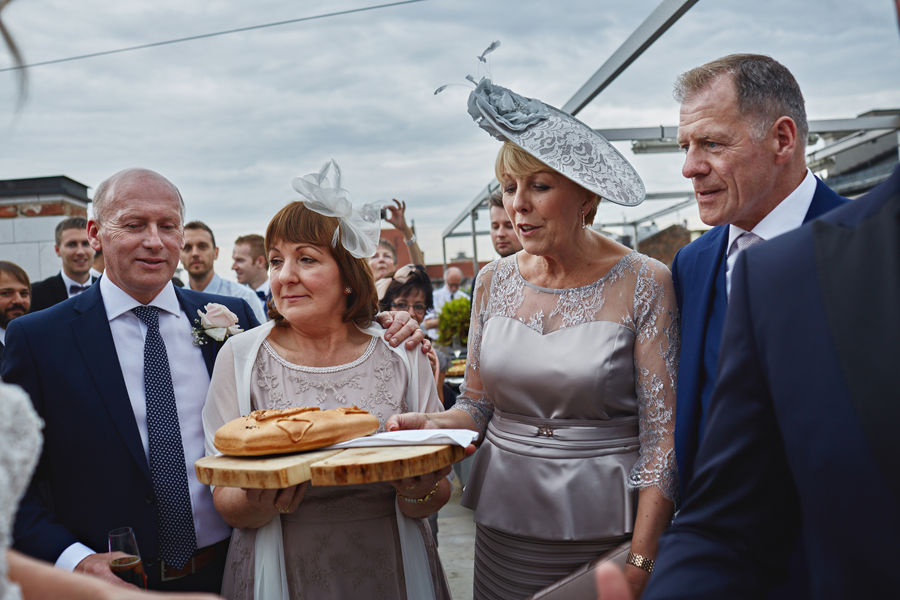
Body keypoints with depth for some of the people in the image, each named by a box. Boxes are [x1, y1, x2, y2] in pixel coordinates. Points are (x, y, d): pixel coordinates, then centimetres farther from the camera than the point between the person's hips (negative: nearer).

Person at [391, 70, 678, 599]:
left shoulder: (644, 285, -10)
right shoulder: (494, 282, 2)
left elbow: (663, 437, -11)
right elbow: (478, 405, 9)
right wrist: (431, 424, -12)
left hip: (604, 533, -3)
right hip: (504, 527, 4)